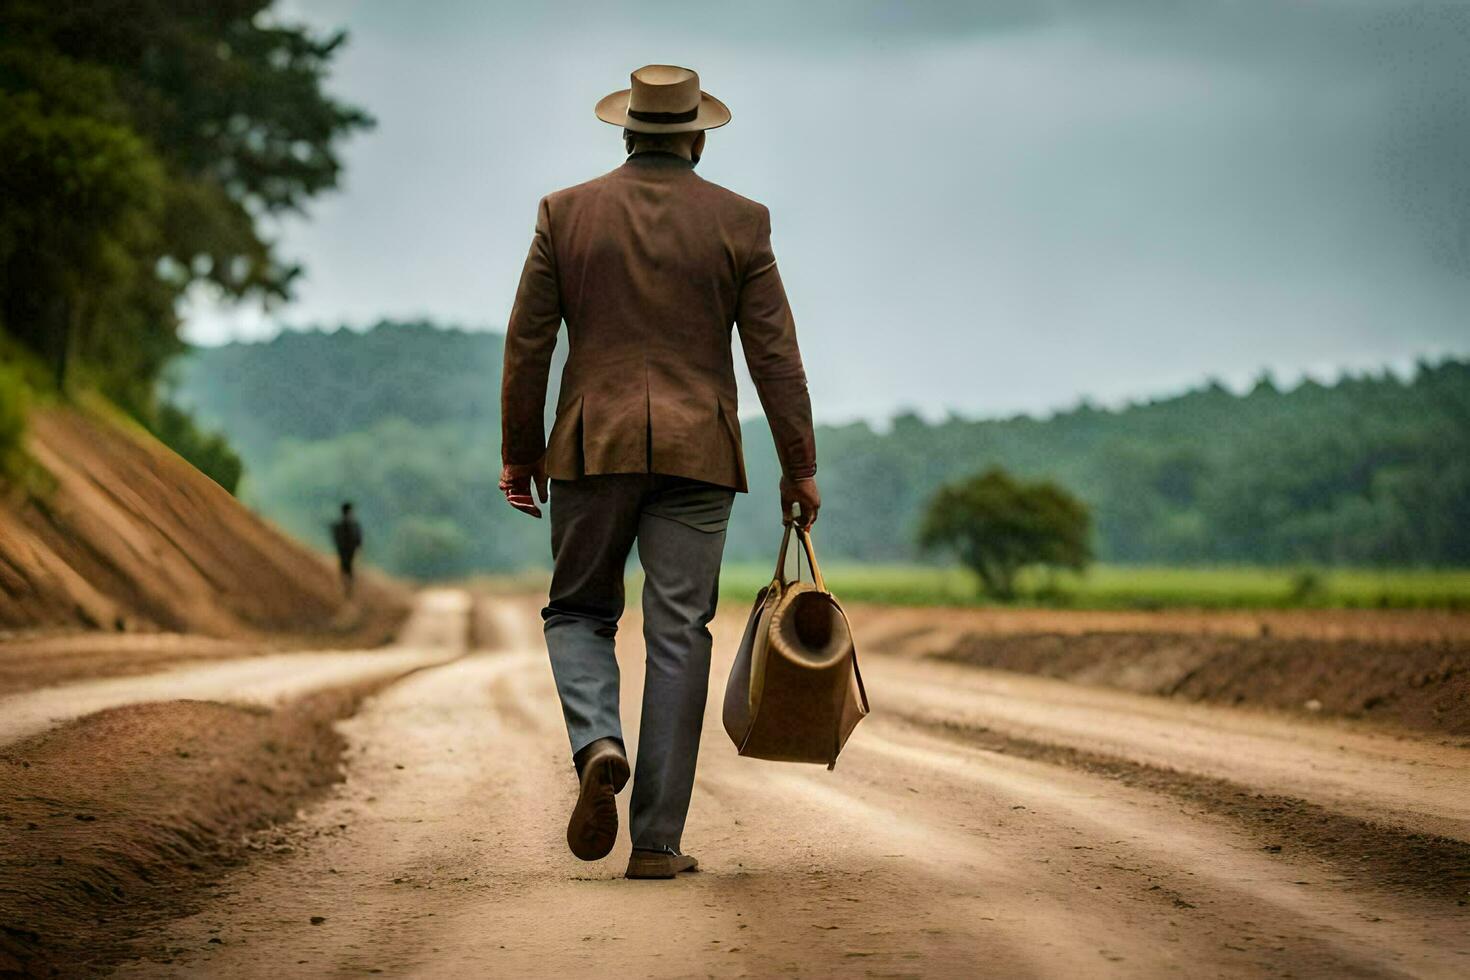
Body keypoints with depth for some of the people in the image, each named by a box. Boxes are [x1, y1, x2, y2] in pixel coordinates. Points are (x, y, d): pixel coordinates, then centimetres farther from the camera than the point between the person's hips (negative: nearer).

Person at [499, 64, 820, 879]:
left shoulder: (565, 213, 3)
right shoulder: (739, 222, 2)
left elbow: (527, 344, 2)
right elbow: (774, 353, 0)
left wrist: (518, 458, 9)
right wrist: (800, 467, 6)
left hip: (593, 447, 0)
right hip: (697, 454, 0)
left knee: (578, 612, 16)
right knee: (678, 636, 3)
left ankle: (597, 745, -14)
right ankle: (656, 840, 1)